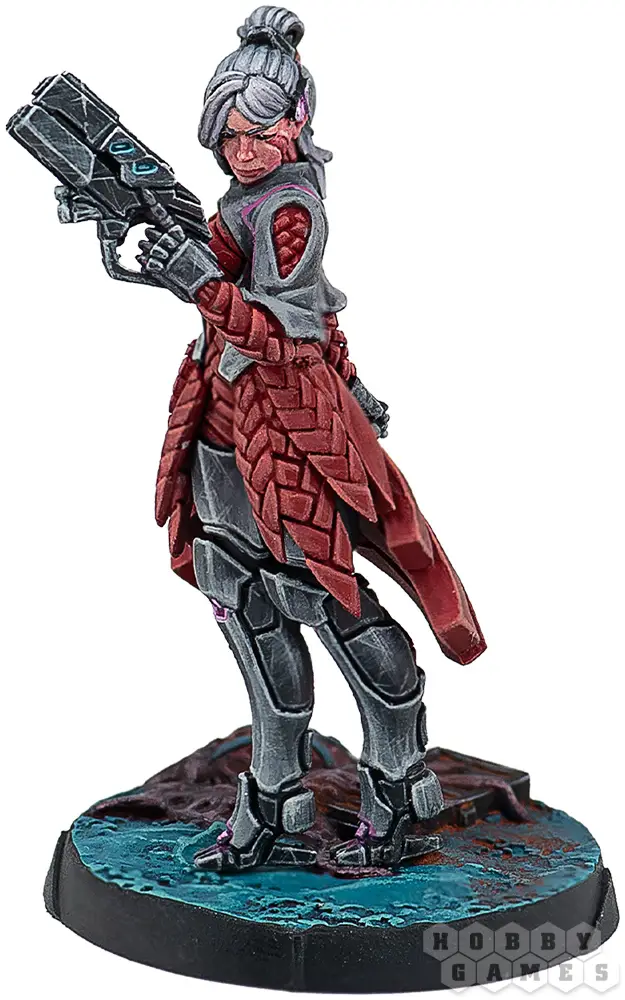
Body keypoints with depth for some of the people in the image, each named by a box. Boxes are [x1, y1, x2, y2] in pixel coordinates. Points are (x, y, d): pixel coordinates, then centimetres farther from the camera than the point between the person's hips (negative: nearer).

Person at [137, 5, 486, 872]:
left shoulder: (287, 205, -14)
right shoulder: (253, 195, 14)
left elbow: (291, 330, -24)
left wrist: (198, 281, -30)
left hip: (284, 426, -10)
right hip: (226, 426, 10)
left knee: (336, 605, -3)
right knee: (252, 615, 11)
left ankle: (400, 808, 13)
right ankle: (274, 815, 22)